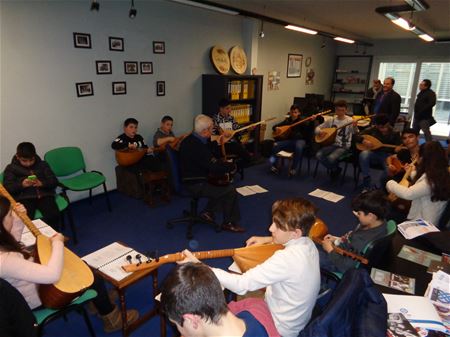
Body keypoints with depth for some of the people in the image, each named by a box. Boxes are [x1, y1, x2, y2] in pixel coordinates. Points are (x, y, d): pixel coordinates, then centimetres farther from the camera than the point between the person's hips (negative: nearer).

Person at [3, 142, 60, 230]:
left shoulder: (42, 165, 17)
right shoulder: (11, 168, 14)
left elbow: (54, 181, 9)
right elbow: (6, 188, 4)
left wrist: (42, 183, -12)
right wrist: (21, 185, -15)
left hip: (44, 195, 1)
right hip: (24, 197, 0)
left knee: (54, 215, -27)